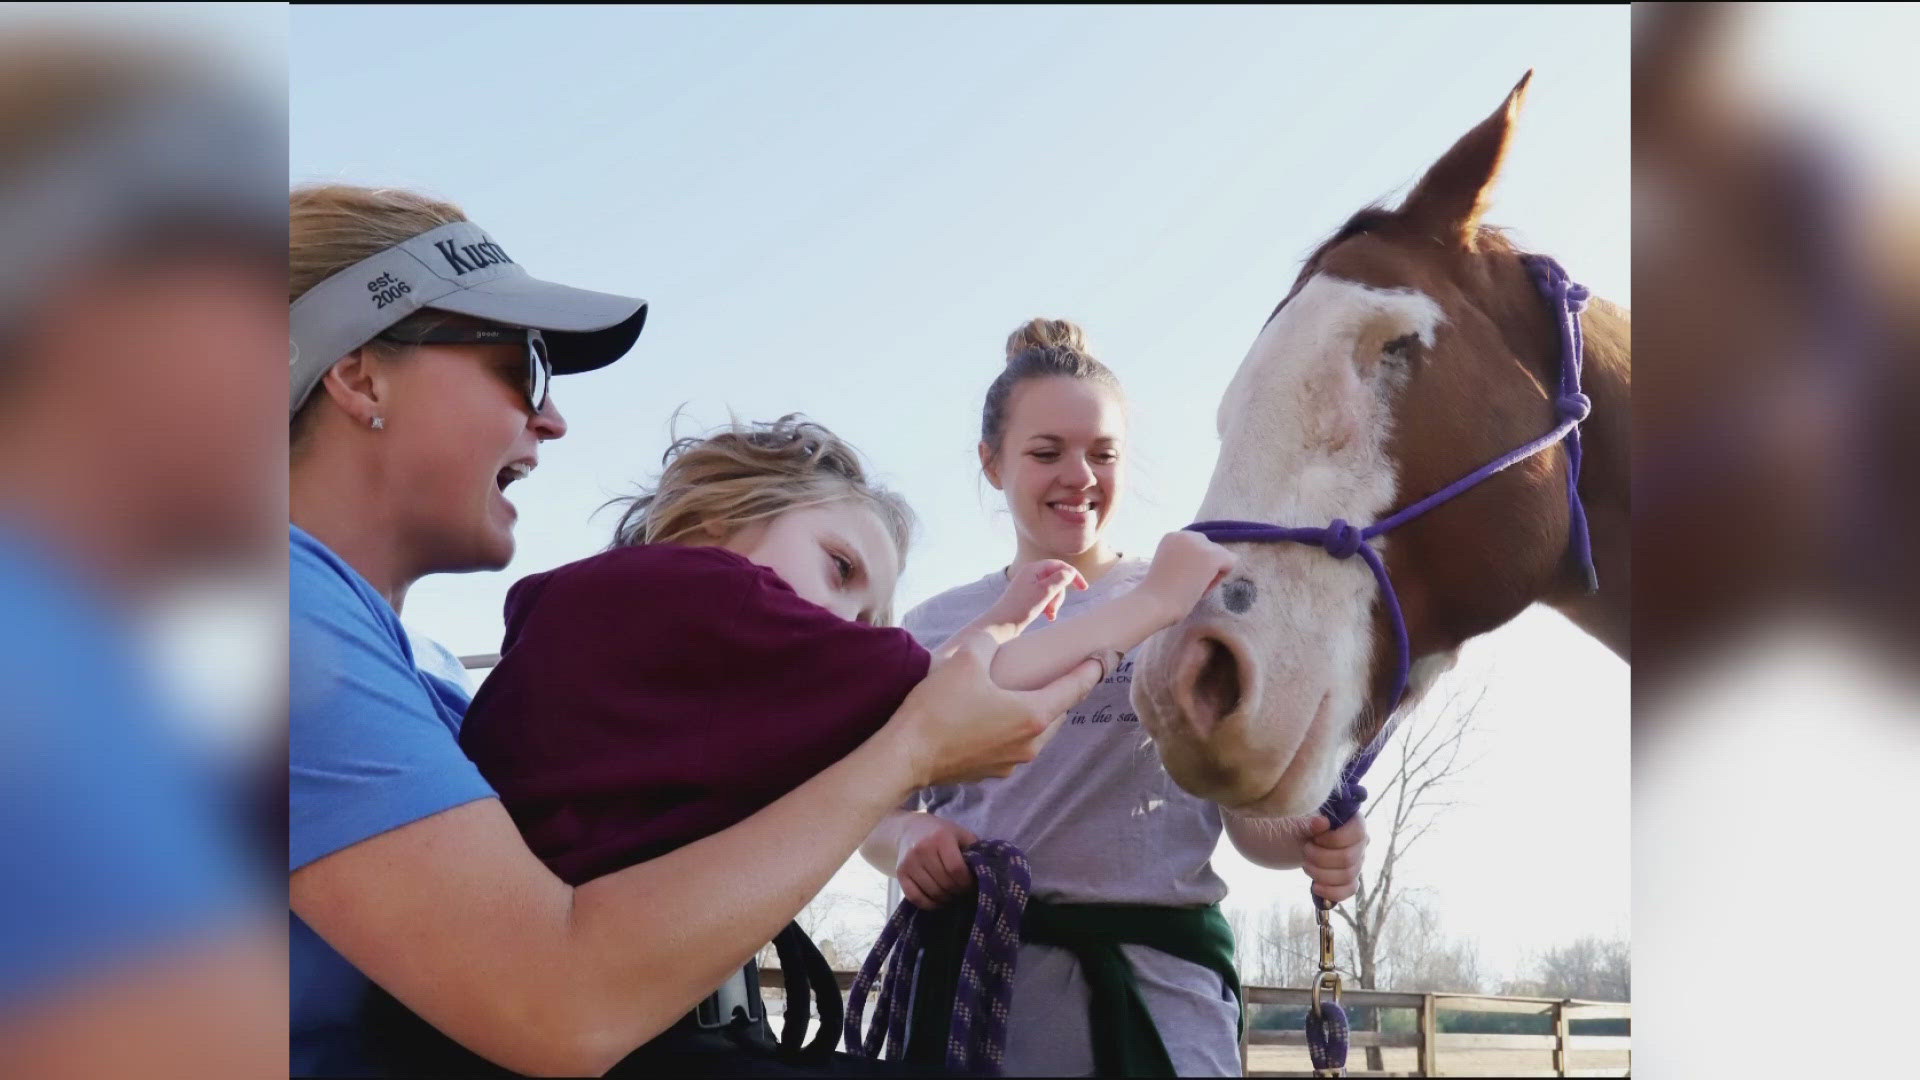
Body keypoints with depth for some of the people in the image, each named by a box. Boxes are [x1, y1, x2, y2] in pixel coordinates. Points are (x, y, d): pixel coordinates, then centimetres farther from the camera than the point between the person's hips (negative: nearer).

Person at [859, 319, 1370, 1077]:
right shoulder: (936, 630, 11)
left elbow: (1249, 811, 7)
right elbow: (878, 809, 15)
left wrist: (1308, 840, -16)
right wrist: (906, 836, -8)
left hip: (1162, 970, -1)